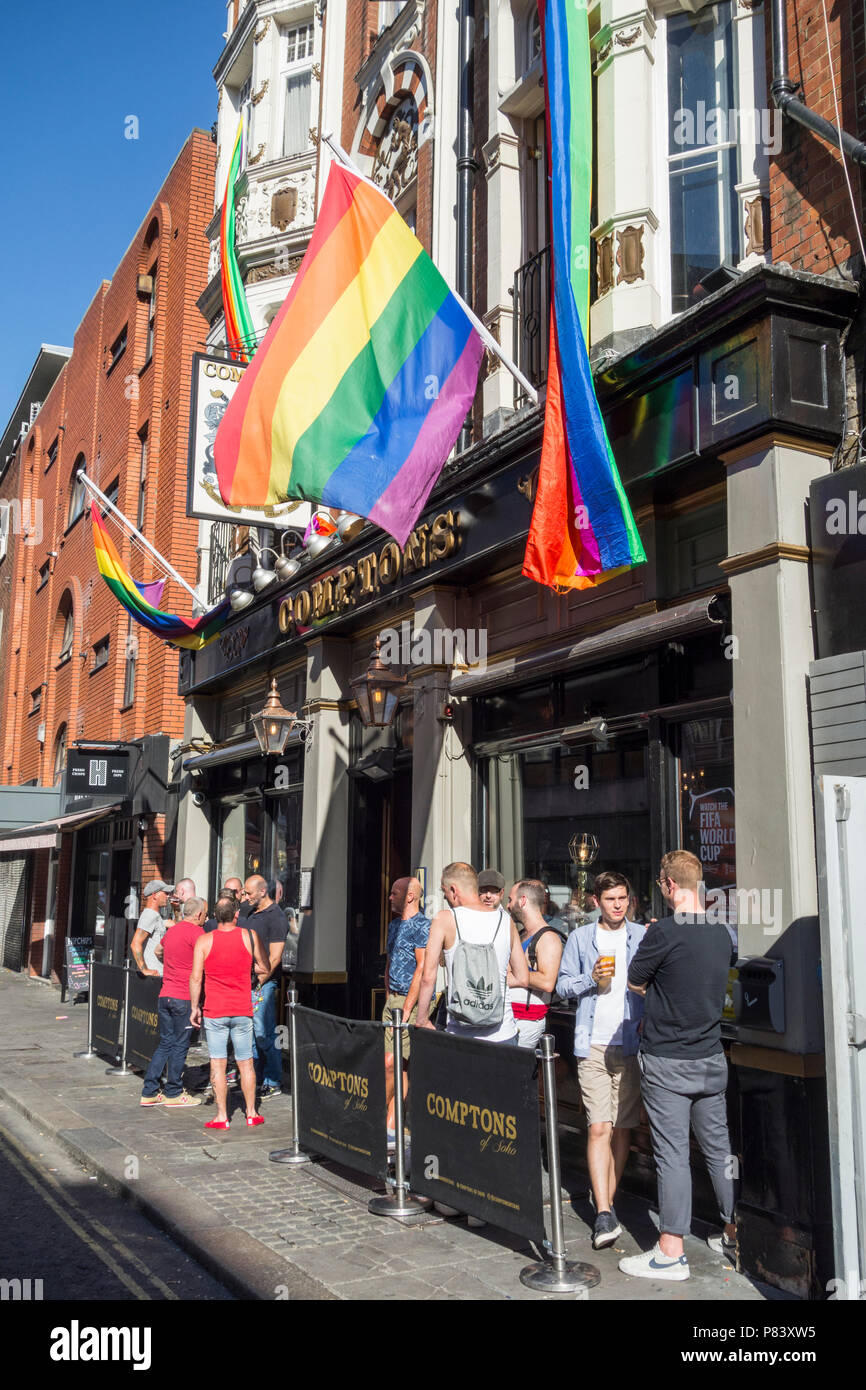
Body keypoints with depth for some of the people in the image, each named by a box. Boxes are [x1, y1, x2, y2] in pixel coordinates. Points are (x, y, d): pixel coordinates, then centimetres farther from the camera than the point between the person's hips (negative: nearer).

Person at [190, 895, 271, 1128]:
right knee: (246, 1063, 11)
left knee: (217, 1064, 4)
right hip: (243, 1011, 1)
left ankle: (221, 1116, 6)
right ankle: (251, 1113, 17)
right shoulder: (249, 936, -3)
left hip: (215, 1012, -1)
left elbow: (195, 978, -8)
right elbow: (264, 969, 4)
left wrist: (195, 1008, 2)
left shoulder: (204, 940, -6)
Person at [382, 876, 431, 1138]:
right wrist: (389, 999, 15)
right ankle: (391, 1126, 11)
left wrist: (405, 1010, -18)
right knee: (398, 1066, 8)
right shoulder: (394, 924, 16)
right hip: (393, 999, 8)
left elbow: (422, 969, -17)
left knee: (391, 1063, -9)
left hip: (412, 1001, -8)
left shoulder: (423, 925, -12)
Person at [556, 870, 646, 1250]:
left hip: (631, 1043, 1)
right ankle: (604, 1215, -10)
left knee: (622, 1128, 8)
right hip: (593, 1044, -1)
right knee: (599, 1127, -9)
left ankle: (607, 1200, 24)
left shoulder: (643, 937, 7)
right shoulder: (580, 937, 7)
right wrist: (592, 979, -8)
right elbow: (562, 984, 9)